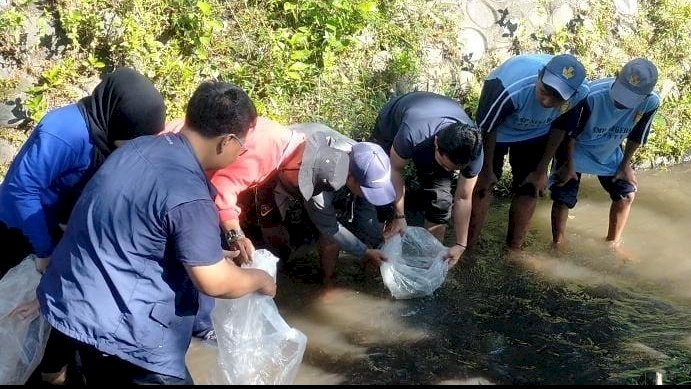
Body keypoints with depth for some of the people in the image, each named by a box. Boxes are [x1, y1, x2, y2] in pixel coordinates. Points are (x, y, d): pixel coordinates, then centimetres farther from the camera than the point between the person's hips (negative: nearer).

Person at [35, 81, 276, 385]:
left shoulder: (142, 146, 1)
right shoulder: (188, 194, -25)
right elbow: (214, 282, -19)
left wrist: (210, 252, 20)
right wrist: (259, 280, 1)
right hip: (112, 323, -9)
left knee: (106, 378, 26)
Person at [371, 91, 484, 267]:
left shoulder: (472, 149, -34)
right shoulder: (411, 135, -47)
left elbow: (463, 198, -21)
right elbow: (395, 169, -27)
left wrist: (460, 244, -16)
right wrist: (399, 216, -23)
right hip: (392, 124, -2)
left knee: (440, 199, -8)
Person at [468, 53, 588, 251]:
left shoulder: (580, 92, -31)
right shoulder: (511, 88, -43)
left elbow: (560, 127, -10)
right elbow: (487, 129, -24)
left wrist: (541, 170, -3)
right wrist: (487, 170, -11)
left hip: (535, 134, 3)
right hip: (498, 130, -3)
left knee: (529, 188, 2)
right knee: (483, 182, -7)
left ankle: (514, 250, 17)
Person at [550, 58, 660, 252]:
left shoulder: (651, 102, -27)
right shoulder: (592, 96, -39)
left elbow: (636, 136, -7)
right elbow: (571, 132, -22)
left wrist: (625, 165, 2)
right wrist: (569, 165, -12)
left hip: (609, 154, 4)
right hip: (576, 151, -4)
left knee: (627, 194, 6)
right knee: (563, 199, -4)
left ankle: (613, 243, 28)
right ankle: (557, 245, 15)